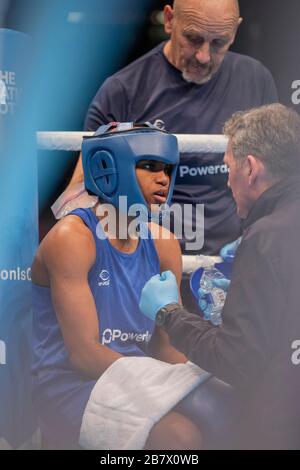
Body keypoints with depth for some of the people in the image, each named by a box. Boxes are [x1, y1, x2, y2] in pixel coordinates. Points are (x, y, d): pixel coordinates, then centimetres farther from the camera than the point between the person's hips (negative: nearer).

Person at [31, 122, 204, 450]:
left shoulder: (163, 244, 8)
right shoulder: (72, 238, -12)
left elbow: (167, 346, 12)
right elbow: (84, 353, -18)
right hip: (71, 385, -7)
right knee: (180, 435, -30)